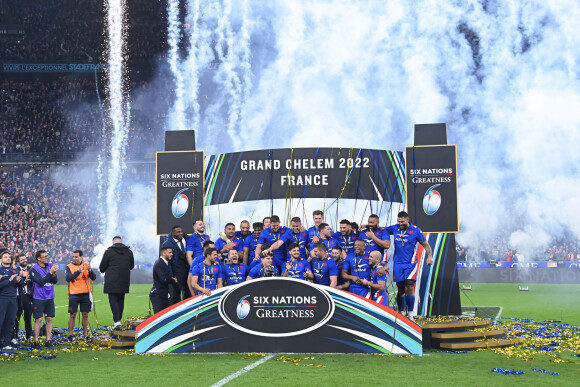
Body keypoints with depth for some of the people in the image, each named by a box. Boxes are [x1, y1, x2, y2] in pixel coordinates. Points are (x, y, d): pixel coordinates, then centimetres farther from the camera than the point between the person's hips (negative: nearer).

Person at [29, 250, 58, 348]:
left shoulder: (50, 266, 5)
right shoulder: (34, 269, -10)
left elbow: (55, 281, 1)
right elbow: (41, 282, -19)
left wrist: (54, 274, -19)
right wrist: (50, 273, -21)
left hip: (50, 298, 5)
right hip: (39, 298, -5)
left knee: (49, 319, 6)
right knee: (38, 320, -4)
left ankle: (48, 341, 13)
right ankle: (36, 342, 3)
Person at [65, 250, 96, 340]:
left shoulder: (86, 265, 7)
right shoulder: (69, 266, 2)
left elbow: (94, 278, -1)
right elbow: (68, 278, -14)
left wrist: (90, 270, -20)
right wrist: (78, 271, -23)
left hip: (85, 294, 2)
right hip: (74, 294, -2)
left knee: (85, 315, 4)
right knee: (73, 315, -3)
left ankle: (85, 334, 12)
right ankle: (70, 335, 3)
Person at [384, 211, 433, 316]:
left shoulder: (415, 230, -1)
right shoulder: (394, 228, 6)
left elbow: (425, 244, 5)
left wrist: (430, 256, -8)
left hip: (410, 263, -3)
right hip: (398, 263, 3)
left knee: (409, 287, -14)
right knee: (400, 289, 5)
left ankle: (410, 313, -6)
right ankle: (400, 313, 16)